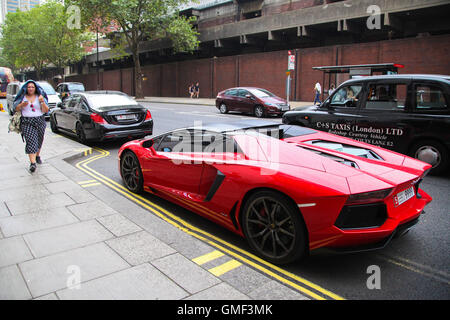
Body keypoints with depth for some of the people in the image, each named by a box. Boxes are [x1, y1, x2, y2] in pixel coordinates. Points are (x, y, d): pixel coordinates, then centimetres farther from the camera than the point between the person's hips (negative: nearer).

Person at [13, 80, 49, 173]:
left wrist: (42, 102, -16)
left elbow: (46, 110, 1)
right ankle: (32, 163, -18)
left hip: (40, 121, 1)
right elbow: (17, 109, 8)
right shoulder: (23, 97, 9)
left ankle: (37, 156, 37)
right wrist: (22, 104, -11)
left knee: (39, 141, 12)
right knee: (31, 141, -13)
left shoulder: (40, 97, 8)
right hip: (27, 122, -1)